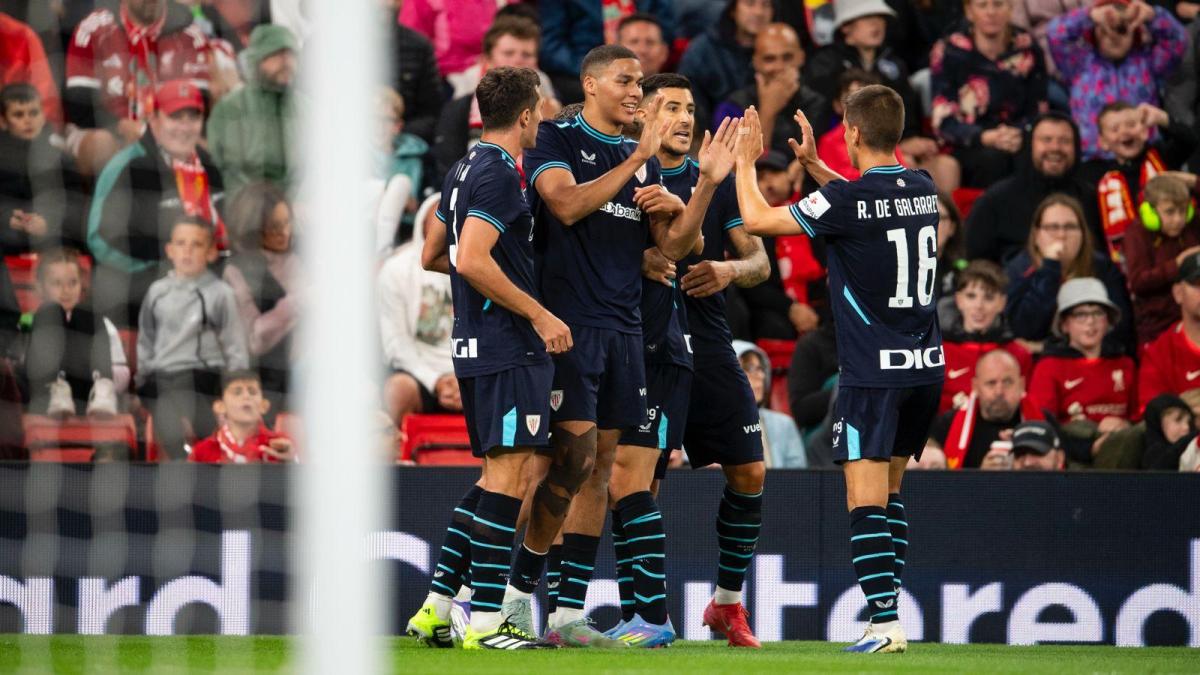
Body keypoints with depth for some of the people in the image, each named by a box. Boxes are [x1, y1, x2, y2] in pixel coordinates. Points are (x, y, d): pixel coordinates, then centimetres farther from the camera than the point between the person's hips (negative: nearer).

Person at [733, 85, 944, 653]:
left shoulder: (848, 199, -14)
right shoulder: (922, 190, 6)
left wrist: (745, 163, 11)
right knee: (889, 492, 17)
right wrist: (813, 166, 31)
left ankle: (884, 622, -17)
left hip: (873, 372, -7)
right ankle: (886, 614, 17)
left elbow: (757, 219, -5)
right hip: (926, 368, 7)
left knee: (866, 499, -8)